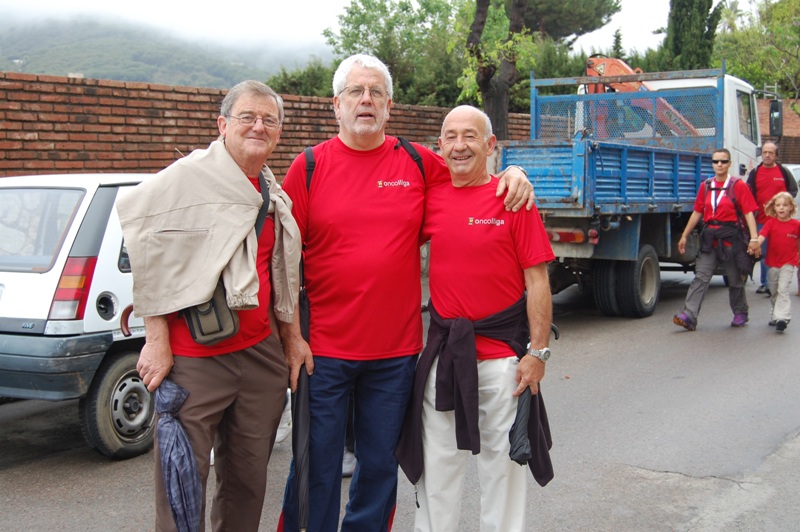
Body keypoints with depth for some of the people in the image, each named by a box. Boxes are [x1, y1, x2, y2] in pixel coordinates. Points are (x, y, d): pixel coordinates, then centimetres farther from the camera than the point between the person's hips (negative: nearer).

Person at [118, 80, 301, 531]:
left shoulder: (276, 197, 14)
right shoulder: (188, 177, -7)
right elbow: (151, 258, -10)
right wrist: (157, 340, -13)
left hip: (261, 354, 6)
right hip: (194, 358, -6)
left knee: (249, 482, 12)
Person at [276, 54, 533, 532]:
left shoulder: (420, 164, 6)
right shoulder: (309, 167, 1)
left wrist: (511, 175, 0)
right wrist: (291, 335, -6)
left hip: (396, 350, 2)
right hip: (322, 349, -2)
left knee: (380, 465, 13)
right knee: (316, 467, 5)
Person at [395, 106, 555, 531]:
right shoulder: (432, 197, 4)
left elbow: (537, 280, -8)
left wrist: (538, 351, -11)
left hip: (501, 353, -4)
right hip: (442, 349, 4)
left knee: (501, 460, 10)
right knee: (436, 462, 14)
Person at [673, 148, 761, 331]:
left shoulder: (738, 186, -3)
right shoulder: (705, 186, 9)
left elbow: (749, 213, -8)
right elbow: (697, 213, 14)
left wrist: (754, 238, -18)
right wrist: (684, 236, 13)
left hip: (731, 237, -3)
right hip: (709, 236, 3)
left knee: (735, 279, 9)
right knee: (701, 277, -7)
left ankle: (740, 313, 29)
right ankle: (689, 316, -14)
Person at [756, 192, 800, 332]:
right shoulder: (771, 223, -3)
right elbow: (762, 235, -17)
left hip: (788, 263, -3)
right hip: (773, 263, 3)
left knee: (783, 289, -15)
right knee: (773, 291, 16)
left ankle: (782, 318, -19)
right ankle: (775, 315, 32)